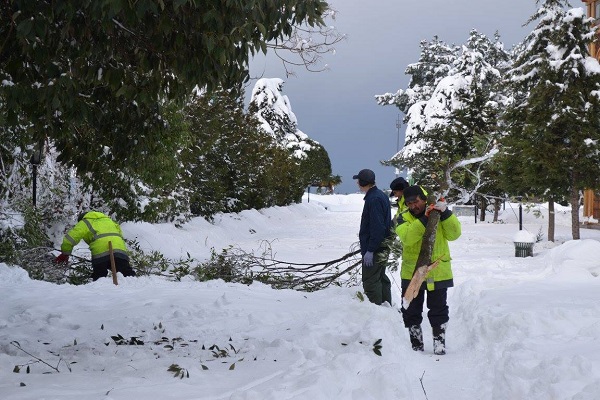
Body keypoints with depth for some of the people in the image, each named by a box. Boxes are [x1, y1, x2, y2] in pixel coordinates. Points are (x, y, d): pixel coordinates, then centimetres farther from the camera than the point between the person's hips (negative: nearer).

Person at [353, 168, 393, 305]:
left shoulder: (374, 199, -20)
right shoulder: (381, 195, 12)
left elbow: (377, 228, -25)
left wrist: (370, 250, -23)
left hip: (374, 249, -11)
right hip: (382, 248, 11)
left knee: (370, 282, -5)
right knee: (381, 279, 19)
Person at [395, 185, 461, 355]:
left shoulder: (439, 214, 2)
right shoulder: (404, 218, -2)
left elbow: (454, 234, -11)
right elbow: (408, 237, -23)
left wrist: (446, 213, -23)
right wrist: (424, 219, -31)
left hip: (438, 272, 0)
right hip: (412, 273, 0)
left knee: (439, 310, 7)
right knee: (411, 312, 8)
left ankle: (440, 343, 20)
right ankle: (416, 346, 21)